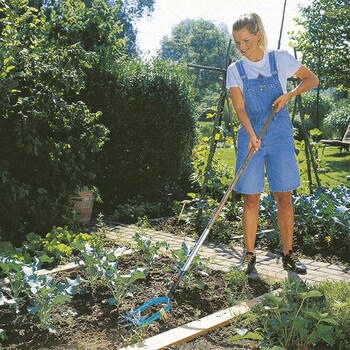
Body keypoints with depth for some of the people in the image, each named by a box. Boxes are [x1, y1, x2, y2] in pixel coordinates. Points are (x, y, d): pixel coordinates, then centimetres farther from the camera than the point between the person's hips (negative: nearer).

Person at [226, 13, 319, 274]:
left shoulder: (280, 59, 0)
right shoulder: (235, 70, 2)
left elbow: (312, 79, 9)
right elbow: (239, 108, -7)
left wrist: (288, 95, -9)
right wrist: (251, 135, -24)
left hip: (280, 135, 0)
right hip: (250, 136, 1)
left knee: (284, 197, 2)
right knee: (251, 199, 1)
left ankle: (288, 254, 15)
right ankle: (250, 255, 12)